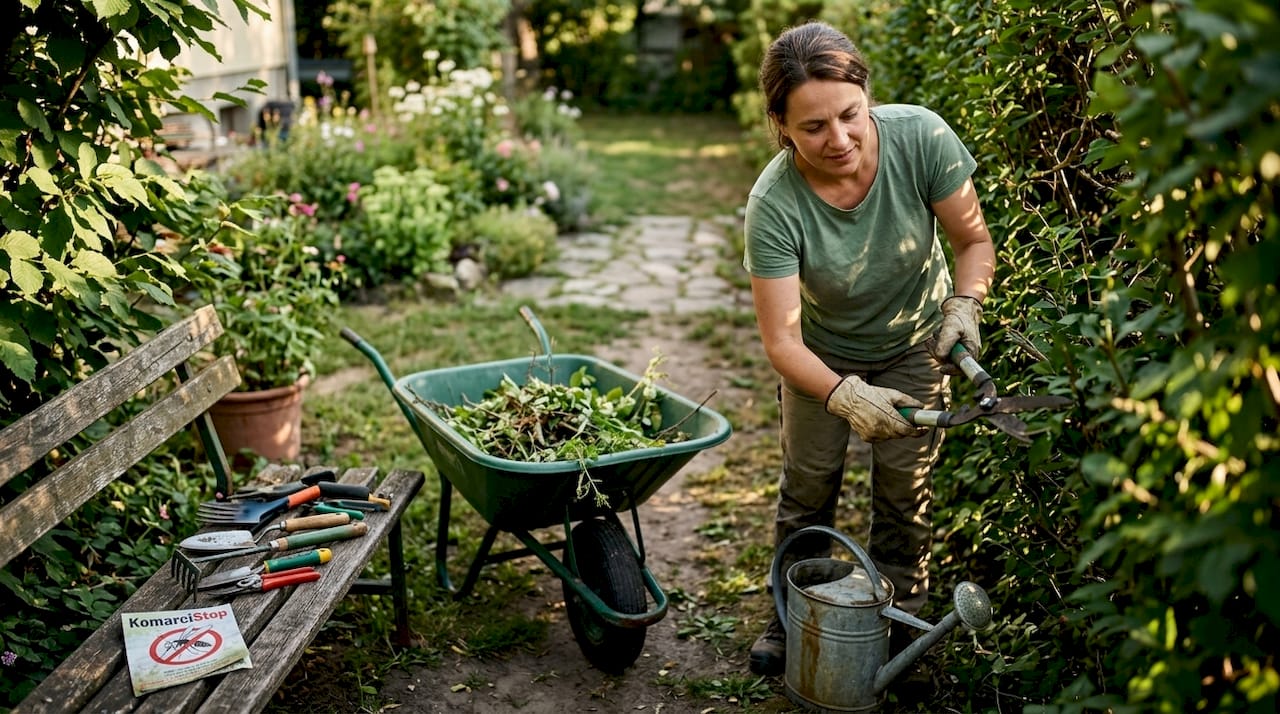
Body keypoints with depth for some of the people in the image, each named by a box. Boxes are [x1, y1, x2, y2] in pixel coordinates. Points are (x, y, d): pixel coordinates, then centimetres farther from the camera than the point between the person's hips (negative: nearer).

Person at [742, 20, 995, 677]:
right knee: (807, 485, 9)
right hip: (822, 354, 0)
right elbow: (781, 340, -31)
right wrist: (845, 395, -45)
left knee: (905, 491, 4)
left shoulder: (920, 137, -29)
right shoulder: (773, 204, -33)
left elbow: (974, 240, -14)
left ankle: (898, 623, 26)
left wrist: (964, 303, -31)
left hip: (914, 346, 1)